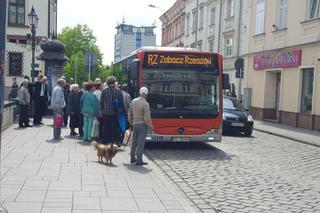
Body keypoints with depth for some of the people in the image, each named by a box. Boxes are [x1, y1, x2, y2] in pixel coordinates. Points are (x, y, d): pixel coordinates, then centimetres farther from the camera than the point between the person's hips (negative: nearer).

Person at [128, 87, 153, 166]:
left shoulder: (133, 102, 4)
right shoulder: (145, 104, -16)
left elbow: (130, 115, 12)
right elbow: (147, 118, -16)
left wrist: (131, 123, 25)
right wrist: (151, 127, -6)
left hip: (135, 124, 6)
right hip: (142, 124, -6)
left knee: (134, 142, 18)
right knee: (141, 143, -3)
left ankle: (133, 158, 28)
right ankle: (139, 160, -3)